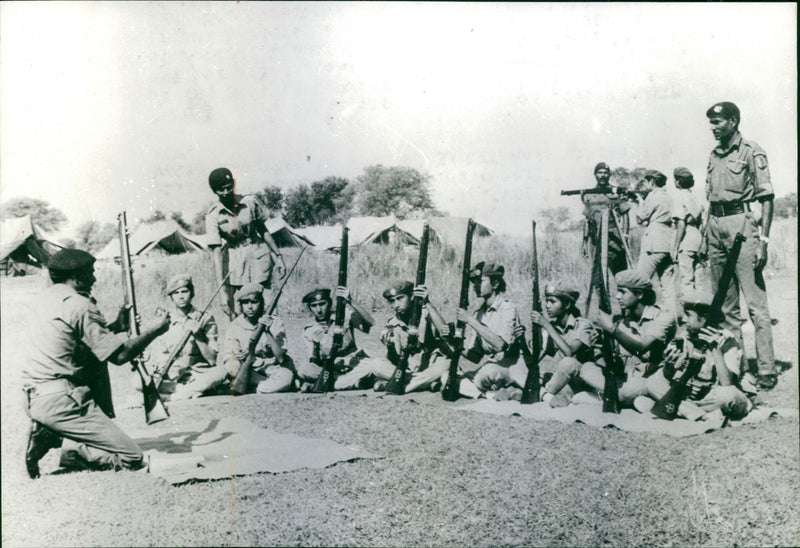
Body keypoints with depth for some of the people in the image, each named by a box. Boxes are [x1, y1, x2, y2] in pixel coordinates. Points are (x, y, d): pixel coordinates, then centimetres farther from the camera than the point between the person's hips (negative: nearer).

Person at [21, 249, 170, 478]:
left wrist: (115, 327, 19)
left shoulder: (47, 297, 14)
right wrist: (154, 330, -4)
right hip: (60, 401, -9)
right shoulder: (80, 306, -14)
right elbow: (119, 355, -15)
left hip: (34, 397, 10)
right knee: (133, 459, -10)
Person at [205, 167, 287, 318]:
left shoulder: (251, 201, -4)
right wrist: (221, 287, -19)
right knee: (233, 313, 1)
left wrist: (278, 256, 8)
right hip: (233, 264, 0)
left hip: (258, 258, 0)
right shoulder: (213, 216, -8)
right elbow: (217, 252, -13)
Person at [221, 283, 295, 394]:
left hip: (274, 367, 0)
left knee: (286, 377, -35)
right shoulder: (235, 326, -1)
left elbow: (281, 358, -14)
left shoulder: (275, 322, -6)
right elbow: (228, 360, -10)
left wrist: (268, 332, -24)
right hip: (250, 371, 1)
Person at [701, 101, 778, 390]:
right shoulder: (714, 156, 17)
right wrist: (705, 236, 14)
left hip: (741, 224, -7)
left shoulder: (751, 152, -2)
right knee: (726, 303, 10)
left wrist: (762, 240, -14)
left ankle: (767, 369, -4)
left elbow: (766, 199, -7)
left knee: (756, 302, -7)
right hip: (716, 226, 7)